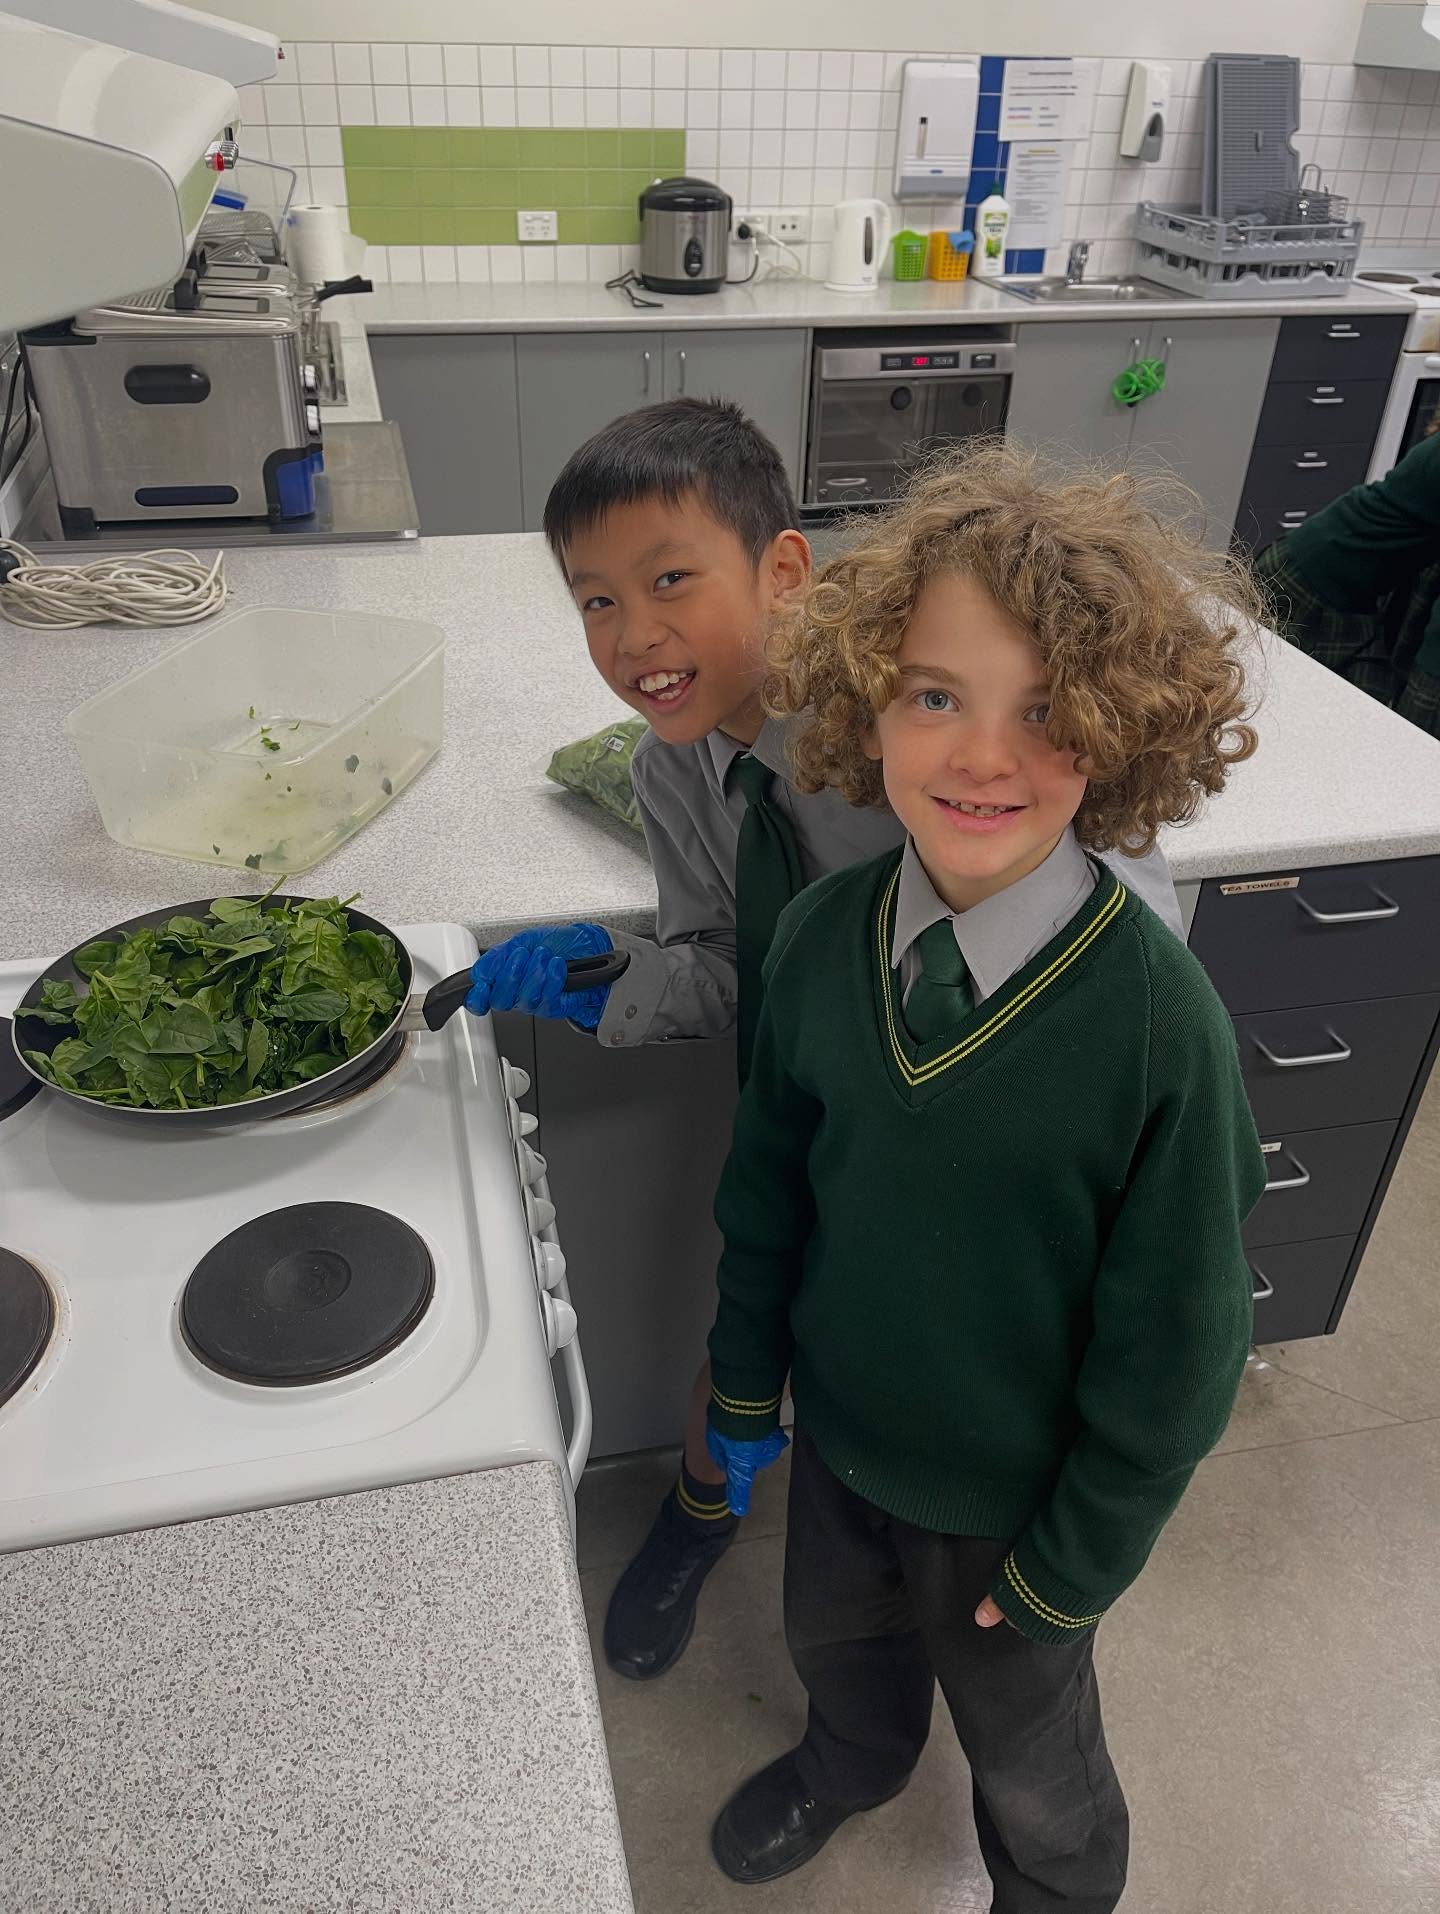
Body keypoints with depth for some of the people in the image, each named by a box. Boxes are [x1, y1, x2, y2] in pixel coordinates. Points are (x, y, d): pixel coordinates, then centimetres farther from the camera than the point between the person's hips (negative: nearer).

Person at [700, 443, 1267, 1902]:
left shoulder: (1158, 1016, -30)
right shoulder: (823, 937, -18)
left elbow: (1170, 1343, -19)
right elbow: (769, 1179, -2)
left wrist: (1069, 1564, -10)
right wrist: (745, 1387, 6)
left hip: (1019, 1490, -3)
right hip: (839, 1426, 4)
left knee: (1023, 1739, 25)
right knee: (834, 1635, 32)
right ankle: (853, 1762, 67)